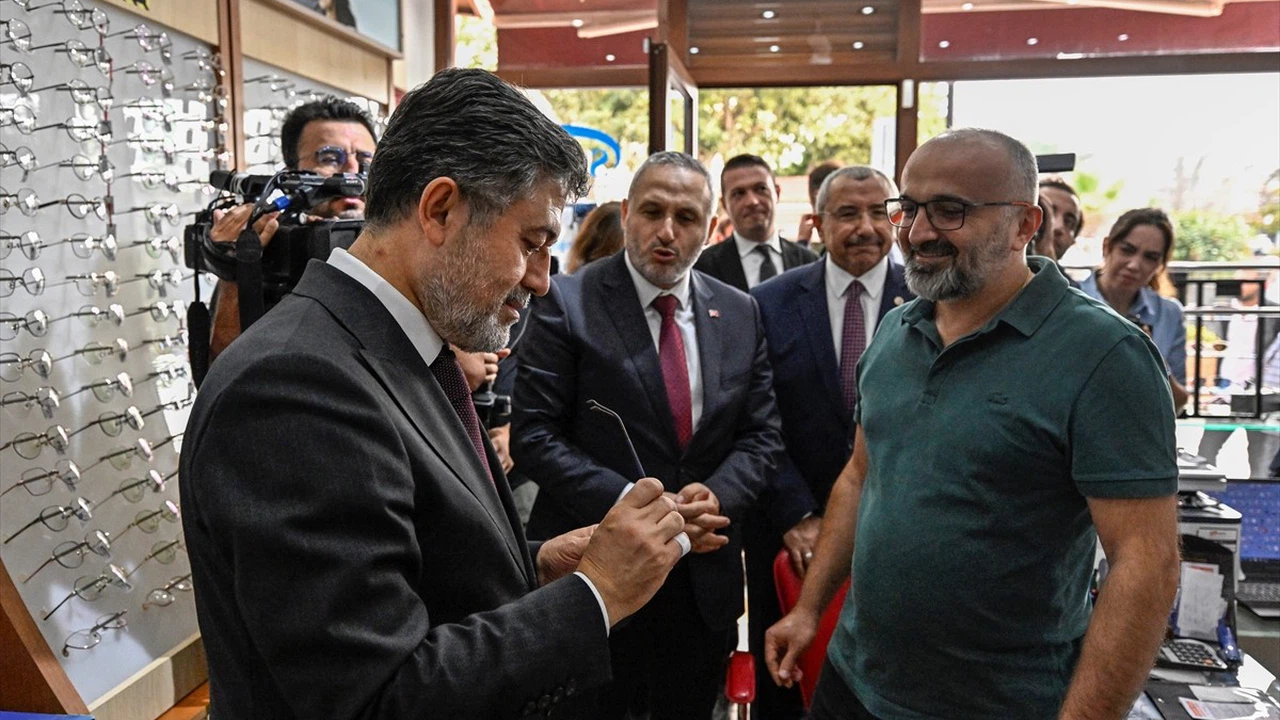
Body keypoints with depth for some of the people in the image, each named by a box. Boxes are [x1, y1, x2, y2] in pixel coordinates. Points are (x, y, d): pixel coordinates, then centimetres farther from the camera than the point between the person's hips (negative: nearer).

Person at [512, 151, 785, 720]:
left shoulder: (740, 314, 5)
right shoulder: (566, 303, -8)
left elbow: (761, 434, 5)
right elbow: (534, 435, -13)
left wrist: (716, 497, -14)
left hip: (706, 576, 4)